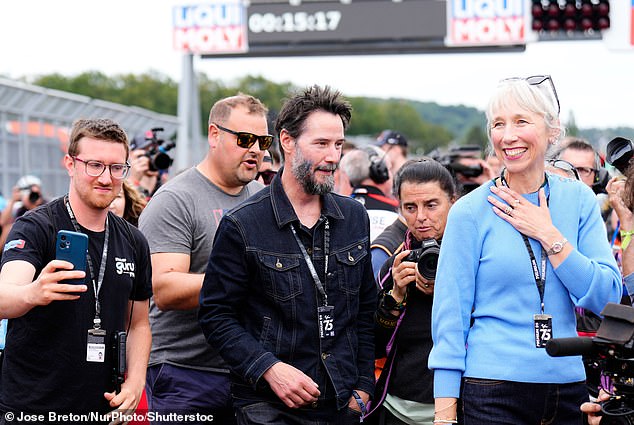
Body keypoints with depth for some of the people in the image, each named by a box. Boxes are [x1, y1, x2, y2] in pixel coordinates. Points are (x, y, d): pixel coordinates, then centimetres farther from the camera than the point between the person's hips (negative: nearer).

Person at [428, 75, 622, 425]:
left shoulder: (579, 200, 3)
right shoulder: (470, 211, -6)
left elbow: (608, 297, -3)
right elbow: (450, 315, -5)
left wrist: (547, 235, -11)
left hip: (568, 387, 3)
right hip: (493, 390, -3)